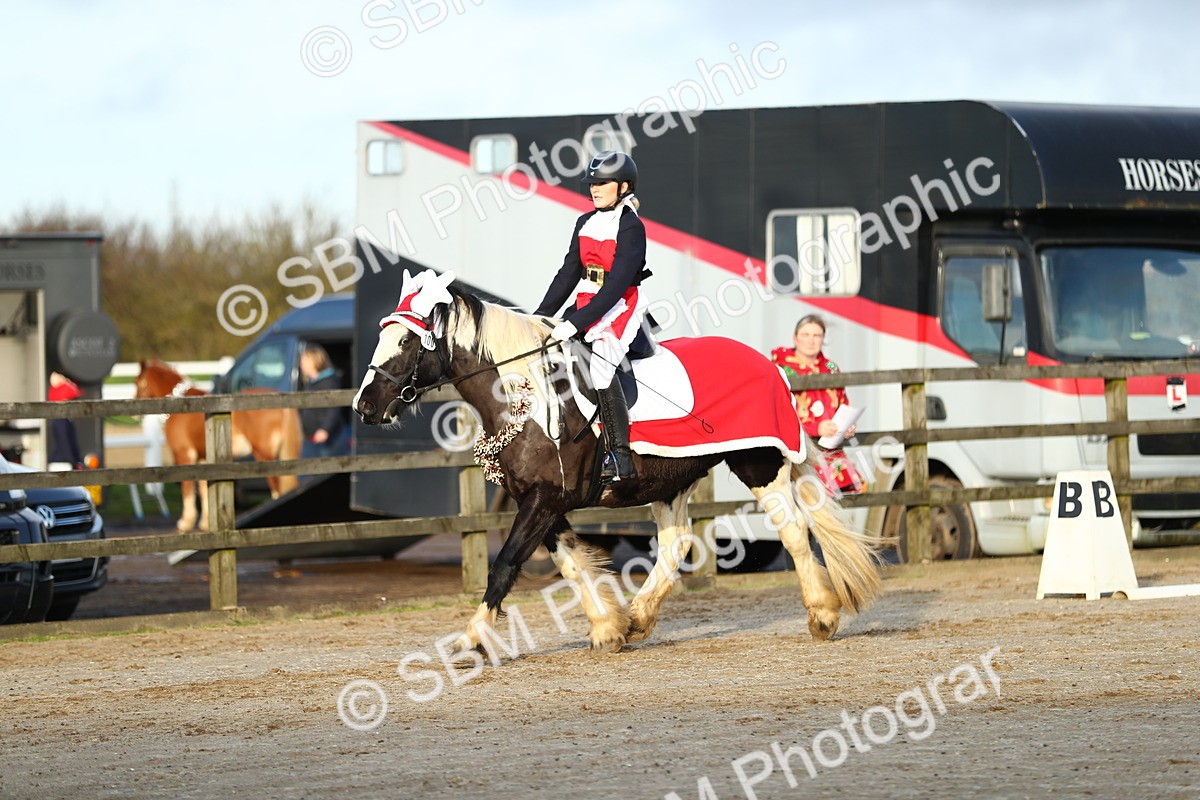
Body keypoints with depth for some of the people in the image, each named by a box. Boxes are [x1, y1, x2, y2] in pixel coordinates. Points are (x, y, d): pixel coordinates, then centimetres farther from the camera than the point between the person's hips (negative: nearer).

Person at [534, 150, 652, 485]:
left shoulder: (631, 227, -10)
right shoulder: (586, 223, 13)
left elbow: (617, 284, -19)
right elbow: (569, 273, 16)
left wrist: (576, 323, -26)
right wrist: (541, 316, 6)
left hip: (619, 307, -8)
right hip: (585, 304, 8)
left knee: (599, 366, -29)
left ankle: (621, 459, -28)